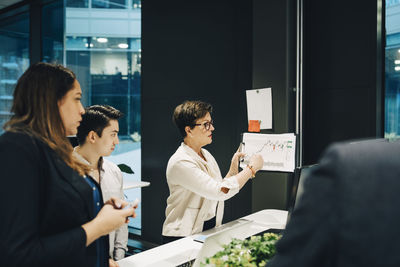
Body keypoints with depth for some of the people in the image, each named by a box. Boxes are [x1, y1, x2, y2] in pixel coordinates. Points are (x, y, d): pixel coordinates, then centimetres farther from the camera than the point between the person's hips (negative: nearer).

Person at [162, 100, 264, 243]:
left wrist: (233, 169, 4)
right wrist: (252, 168, -14)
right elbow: (222, 191, -25)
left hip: (210, 231, 7)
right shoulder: (180, 163, -18)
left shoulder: (206, 155, 10)